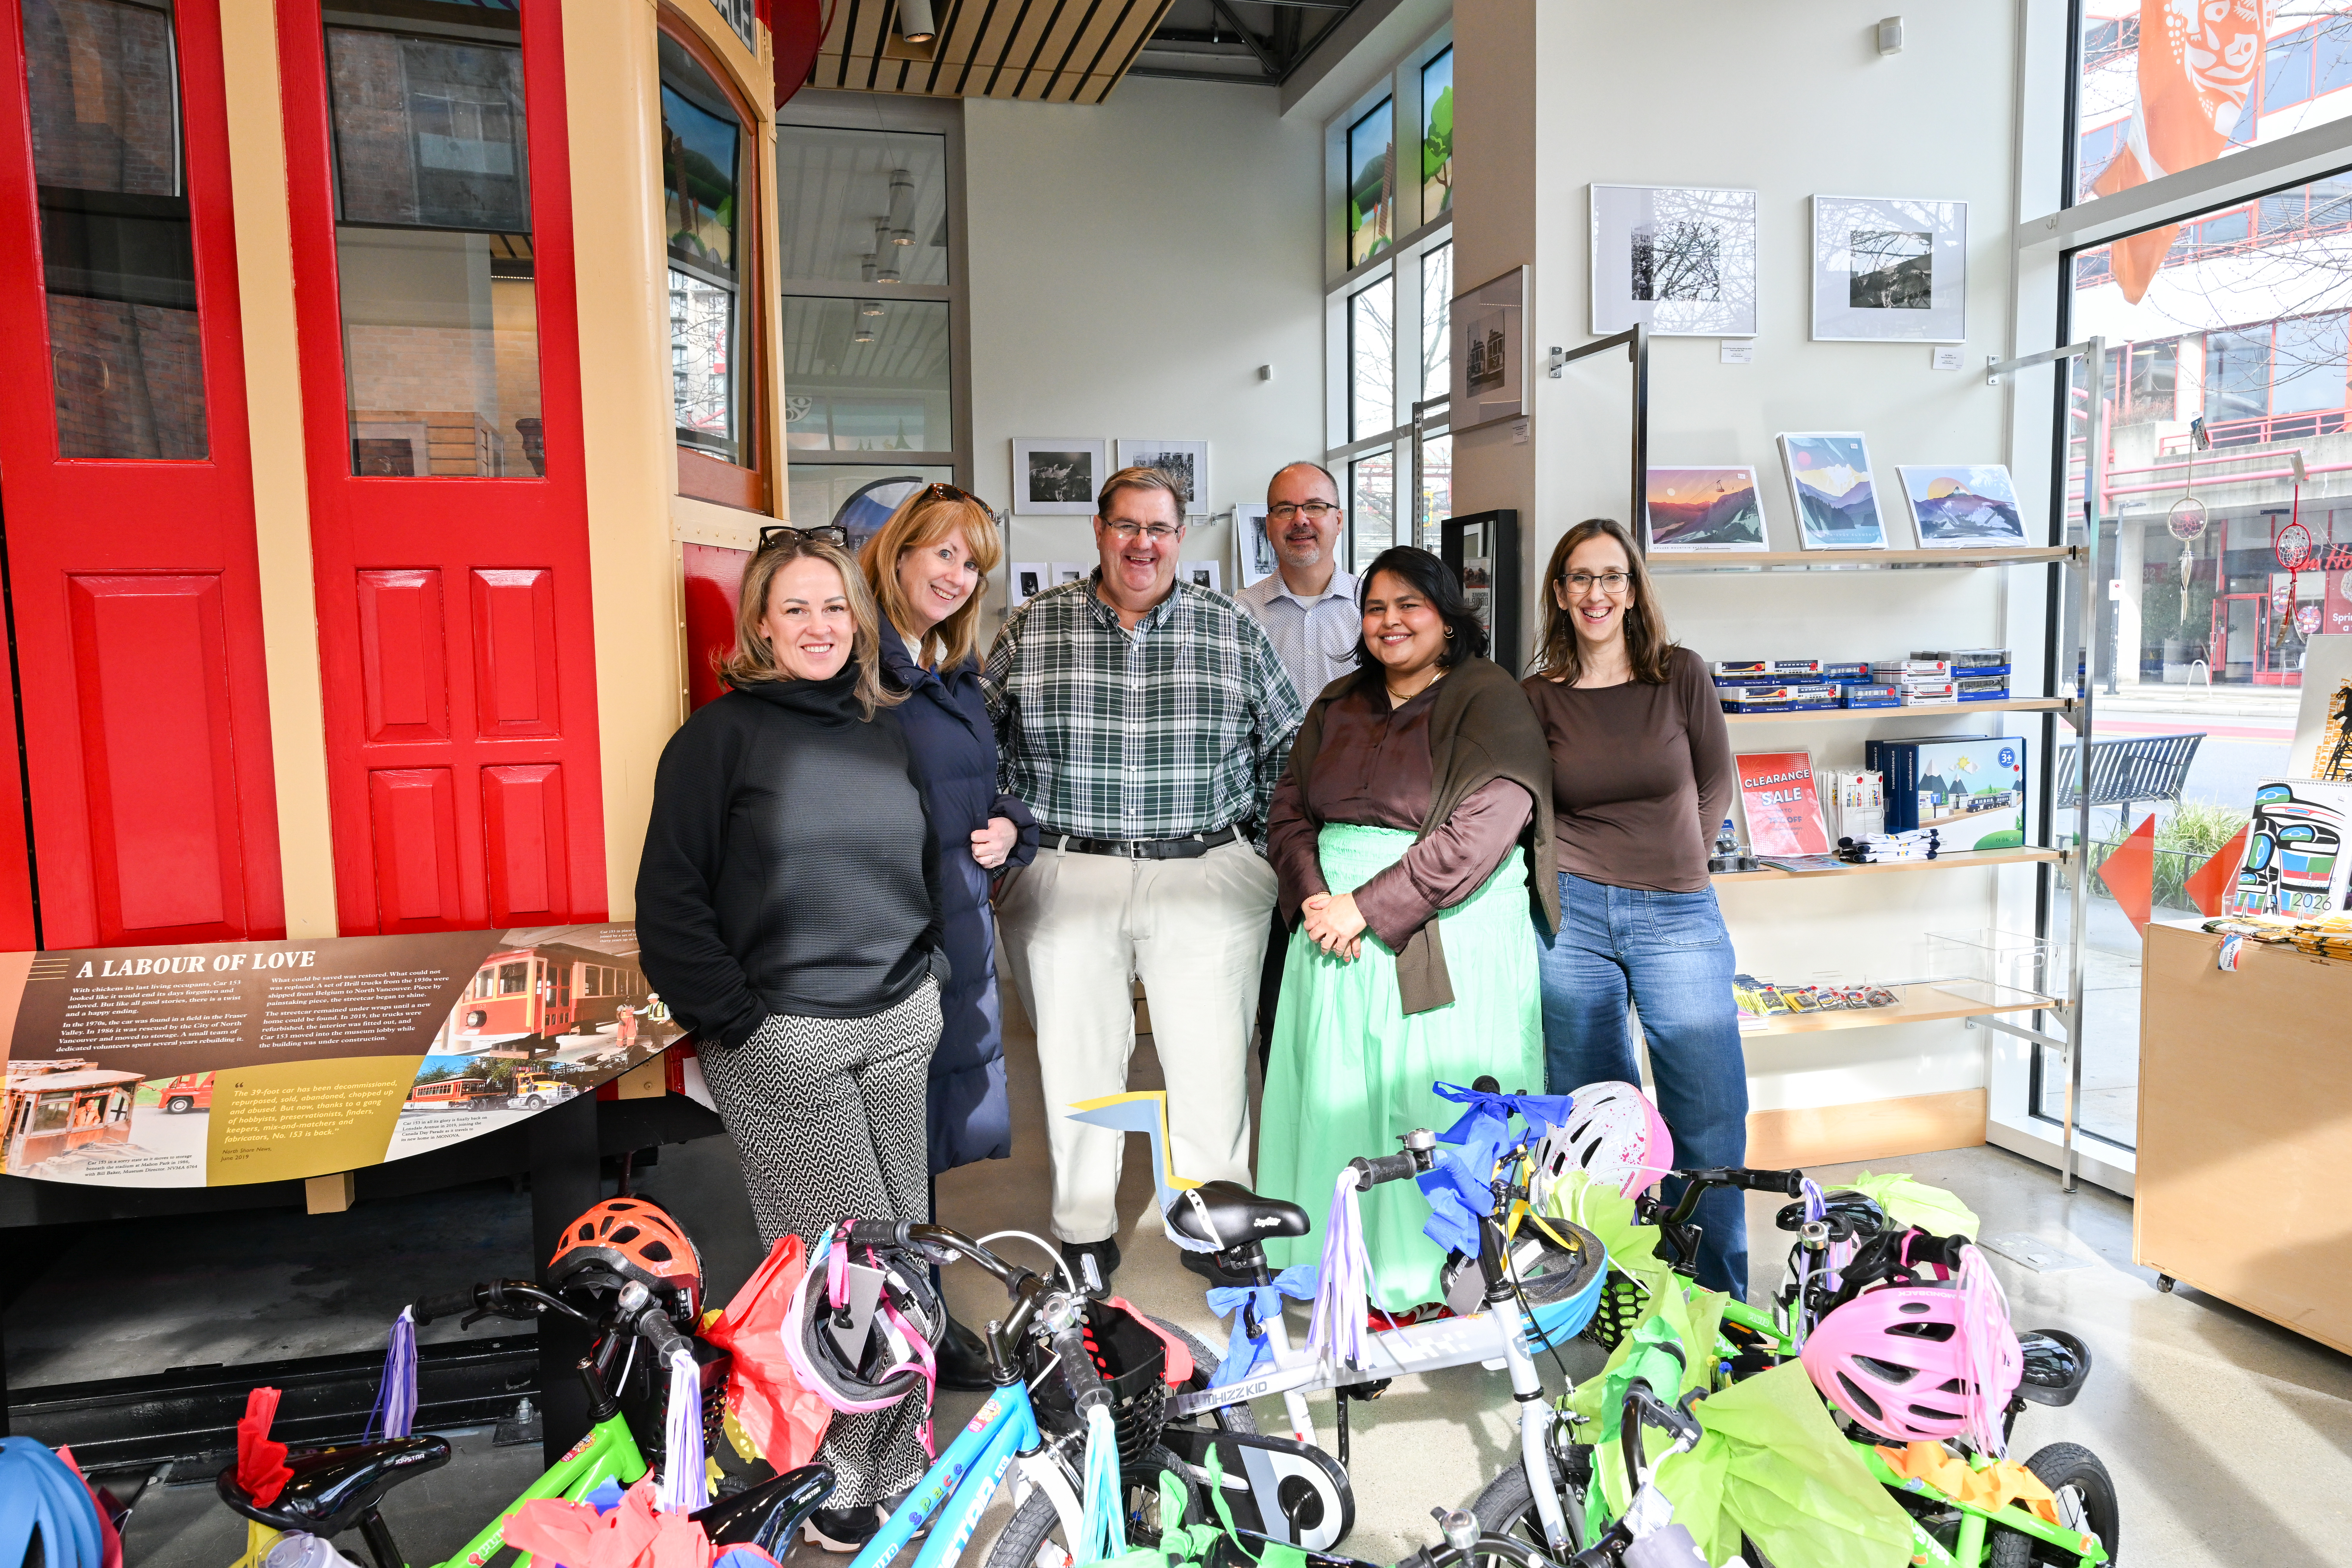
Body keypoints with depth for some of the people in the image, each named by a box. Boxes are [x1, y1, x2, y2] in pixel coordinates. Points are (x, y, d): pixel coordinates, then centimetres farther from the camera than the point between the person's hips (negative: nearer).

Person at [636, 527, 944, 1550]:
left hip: (900, 1022, 5)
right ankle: (835, 1483, 16)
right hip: (783, 1040, -5)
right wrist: (735, 1020, -10)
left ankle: (900, 1451, 29)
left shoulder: (889, 731, 13)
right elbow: (671, 898, -5)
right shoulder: (721, 735, -3)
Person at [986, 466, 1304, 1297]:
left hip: (1206, 878, 0)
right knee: (1077, 1054, 8)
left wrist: (1259, 849, 6)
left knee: (1213, 1056, 4)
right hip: (1063, 878, 0)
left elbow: (1287, 747, 11)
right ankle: (1084, 1235, 25)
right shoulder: (1032, 628, 4)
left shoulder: (1234, 629, 5)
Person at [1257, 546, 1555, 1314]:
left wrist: (1369, 906, -17)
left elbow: (1479, 832, -16)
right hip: (1333, 929, 6)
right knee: (1336, 1101, 8)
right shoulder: (1337, 707, 17)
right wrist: (1315, 898, -8)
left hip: (1449, 941, -5)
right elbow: (1290, 809, 12)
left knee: (1439, 1111, -1)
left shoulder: (1490, 701, -4)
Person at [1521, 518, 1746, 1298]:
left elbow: (1715, 787, 11)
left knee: (1710, 1116, -2)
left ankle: (1720, 1304, 14)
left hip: (1679, 916, 0)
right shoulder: (1538, 697, 4)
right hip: (1572, 914, 0)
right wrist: (1580, 872, 4)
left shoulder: (1682, 676, 3)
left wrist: (1669, 864, 9)